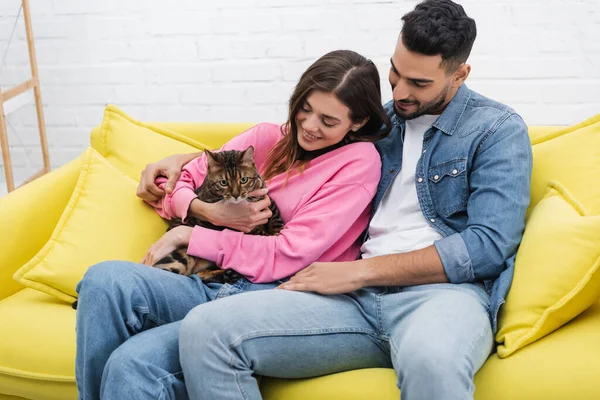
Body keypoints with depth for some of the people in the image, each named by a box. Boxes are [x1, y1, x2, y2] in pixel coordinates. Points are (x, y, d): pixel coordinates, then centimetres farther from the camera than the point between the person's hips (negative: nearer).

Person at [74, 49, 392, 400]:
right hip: (213, 283, 6)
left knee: (132, 362, -29)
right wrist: (207, 211, -6)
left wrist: (188, 235, -3)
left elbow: (290, 255, -8)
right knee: (106, 279, -26)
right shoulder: (269, 138, 15)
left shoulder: (360, 161, 0)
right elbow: (179, 183, 18)